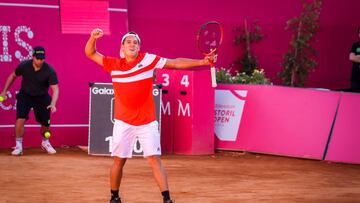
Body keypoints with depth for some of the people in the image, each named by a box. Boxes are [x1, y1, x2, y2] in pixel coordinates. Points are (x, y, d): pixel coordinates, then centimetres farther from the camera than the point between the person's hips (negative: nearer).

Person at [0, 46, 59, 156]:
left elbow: (55, 89, -27)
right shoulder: (24, 65, -19)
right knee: (20, 118, -20)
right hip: (25, 95, 0)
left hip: (42, 97, 0)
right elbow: (13, 76, 1)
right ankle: (18, 146, -8)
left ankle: (45, 142, 36)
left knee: (45, 123, 5)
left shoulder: (49, 70, -25)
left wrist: (53, 104, -43)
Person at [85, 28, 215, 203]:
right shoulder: (113, 64, 1)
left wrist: (202, 62, -9)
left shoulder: (148, 60, -3)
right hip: (123, 122, 1)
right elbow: (90, 53, 7)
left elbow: (176, 63, -1)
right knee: (118, 161, 5)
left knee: (155, 159, -7)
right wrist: (93, 38, -14)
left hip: (147, 122, -1)